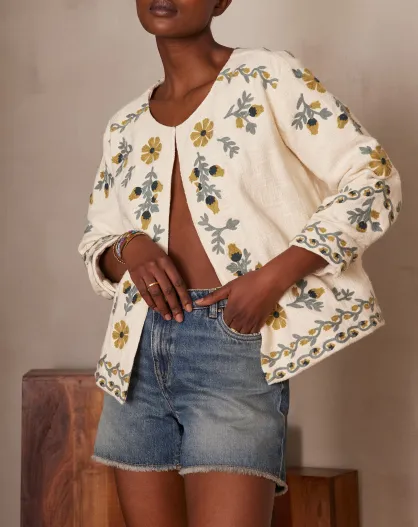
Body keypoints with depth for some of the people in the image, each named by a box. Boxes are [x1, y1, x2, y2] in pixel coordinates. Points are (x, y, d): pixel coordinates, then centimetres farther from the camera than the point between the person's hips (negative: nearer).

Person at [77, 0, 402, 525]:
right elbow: (95, 245, 20)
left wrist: (273, 276, -15)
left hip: (233, 343, -5)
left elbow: (372, 180, -4)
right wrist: (128, 249, -5)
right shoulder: (124, 127, 16)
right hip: (138, 351, 6)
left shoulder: (268, 77, 1)